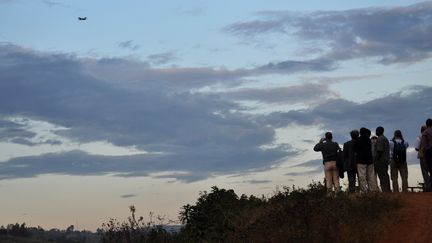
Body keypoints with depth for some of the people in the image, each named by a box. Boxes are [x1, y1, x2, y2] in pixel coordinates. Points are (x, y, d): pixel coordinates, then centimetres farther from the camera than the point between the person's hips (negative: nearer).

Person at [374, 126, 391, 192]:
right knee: (385, 176, 10)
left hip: (380, 160, -10)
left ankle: (385, 190, -18)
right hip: (386, 160, 10)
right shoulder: (385, 138, 21)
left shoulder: (379, 139, -11)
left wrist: (376, 160, -16)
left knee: (382, 177, -13)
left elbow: (380, 150, -19)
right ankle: (388, 190, 10)